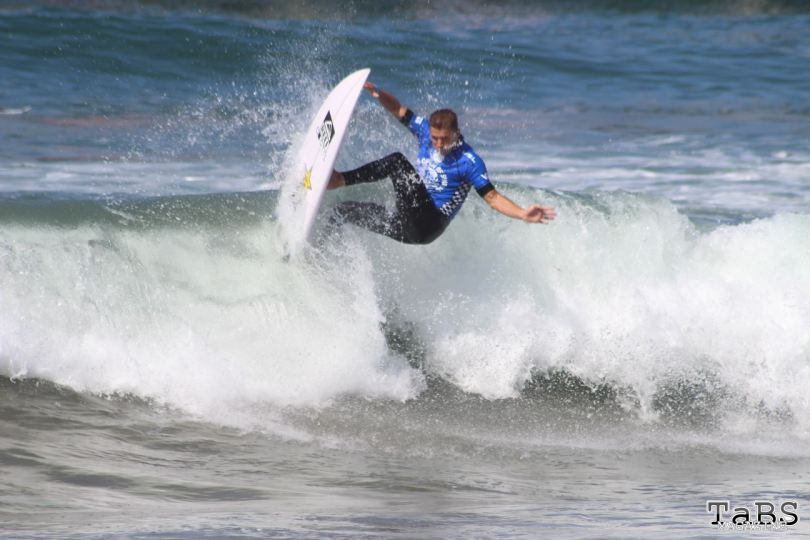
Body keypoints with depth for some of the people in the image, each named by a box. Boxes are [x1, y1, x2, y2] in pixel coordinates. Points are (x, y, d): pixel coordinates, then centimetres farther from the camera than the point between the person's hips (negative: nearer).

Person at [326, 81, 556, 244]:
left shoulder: (469, 162, -14)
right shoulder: (426, 130, 3)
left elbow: (493, 197, -15)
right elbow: (399, 110, 12)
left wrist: (523, 214, -29)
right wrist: (377, 93, -6)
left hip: (426, 227, -7)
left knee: (397, 162, -20)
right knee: (343, 211, 14)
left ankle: (340, 180, -17)